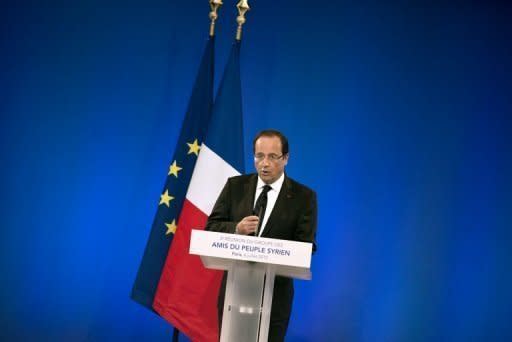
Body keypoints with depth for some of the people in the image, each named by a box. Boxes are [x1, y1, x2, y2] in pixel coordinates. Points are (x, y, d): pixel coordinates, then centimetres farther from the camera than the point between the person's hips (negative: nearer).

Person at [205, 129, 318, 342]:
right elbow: (211, 227, 4)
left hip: (275, 291, -2)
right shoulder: (235, 186, 5)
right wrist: (236, 229, -18)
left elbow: (306, 246, -7)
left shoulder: (304, 197, -3)